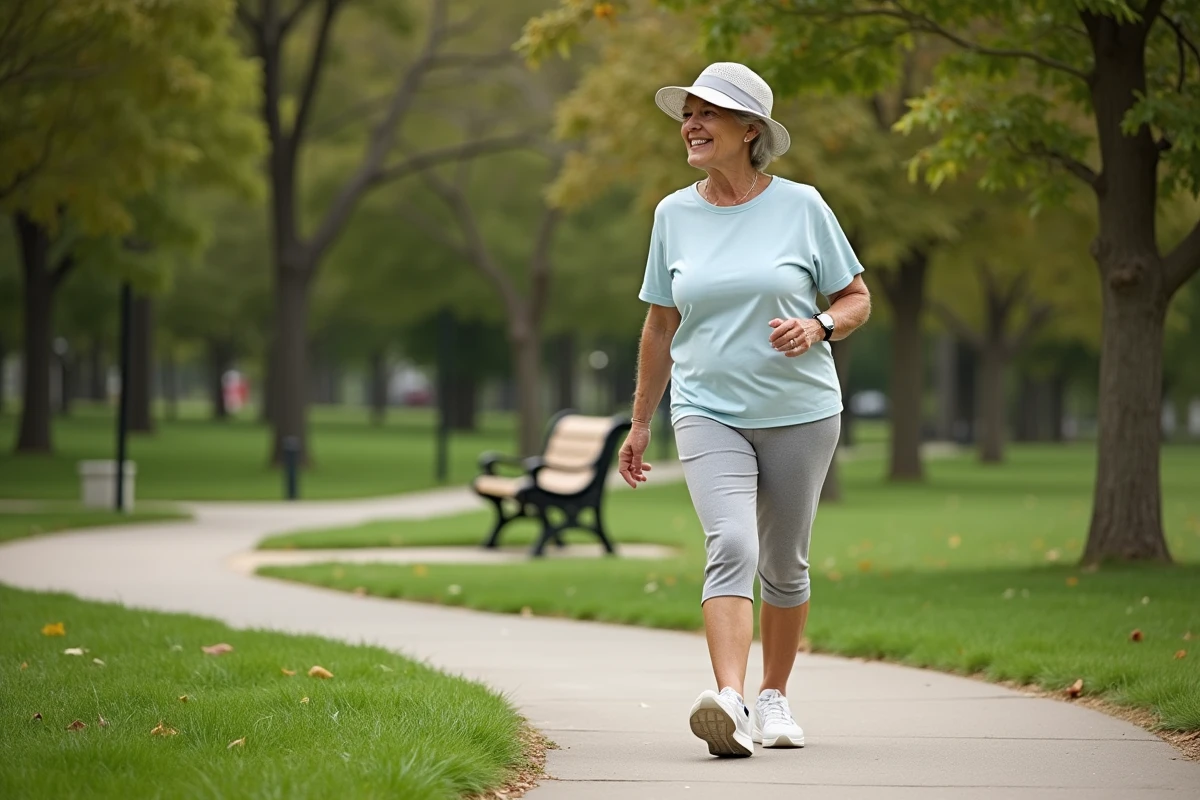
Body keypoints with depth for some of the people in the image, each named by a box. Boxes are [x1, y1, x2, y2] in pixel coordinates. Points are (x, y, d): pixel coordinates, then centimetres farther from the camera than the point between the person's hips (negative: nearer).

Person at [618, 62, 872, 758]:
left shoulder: (801, 205, -1)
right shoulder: (674, 214, 6)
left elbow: (857, 300, 5)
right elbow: (661, 326, 15)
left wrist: (818, 327, -17)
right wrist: (641, 423, 17)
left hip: (800, 412, 0)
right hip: (709, 411, 0)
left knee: (784, 565, 9)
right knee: (731, 548, -20)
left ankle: (775, 699, 28)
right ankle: (729, 702, -34)